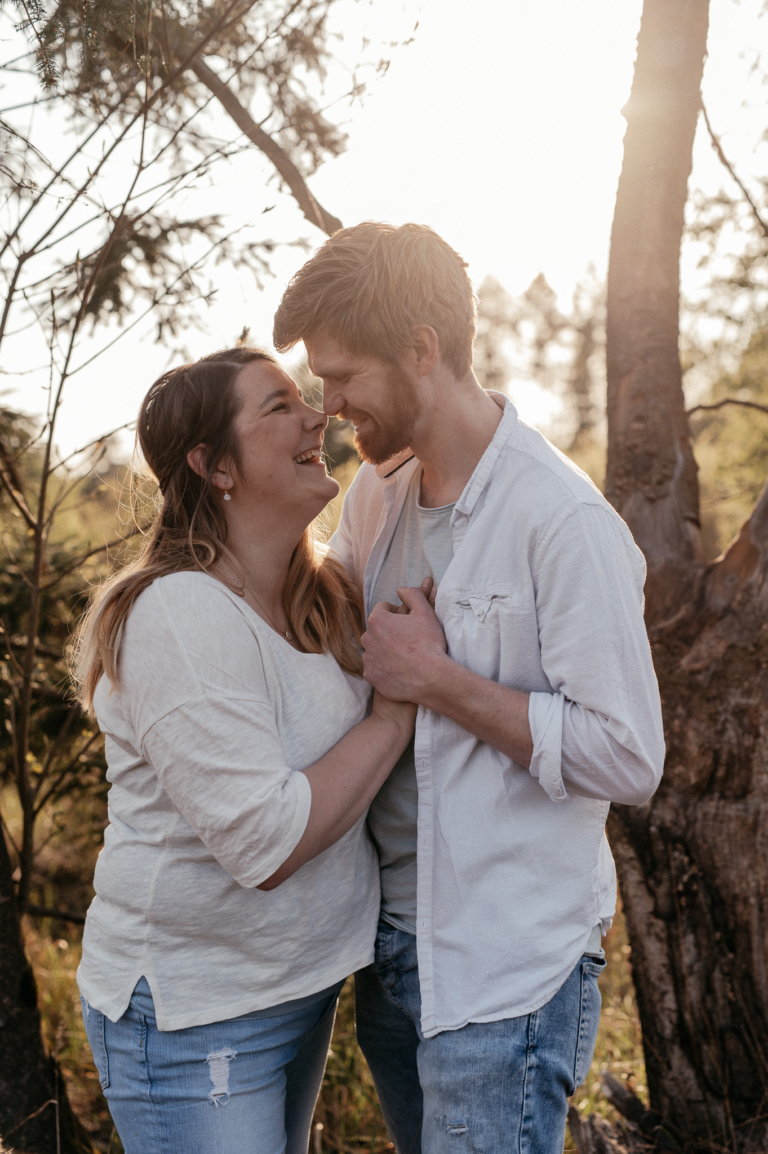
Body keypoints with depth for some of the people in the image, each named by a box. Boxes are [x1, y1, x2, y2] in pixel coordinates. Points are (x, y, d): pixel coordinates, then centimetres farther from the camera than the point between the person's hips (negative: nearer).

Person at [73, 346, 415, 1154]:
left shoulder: (321, 598, 2)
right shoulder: (181, 616, -25)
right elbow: (268, 845, -29)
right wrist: (397, 711, -21)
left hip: (302, 983, 8)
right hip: (194, 1018, -8)